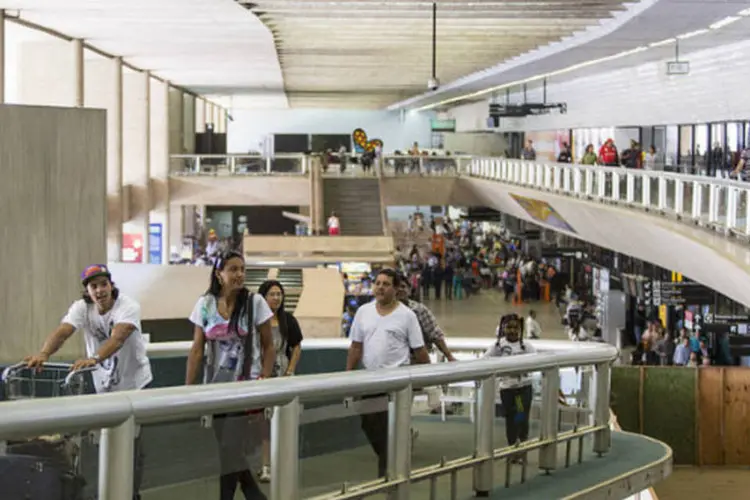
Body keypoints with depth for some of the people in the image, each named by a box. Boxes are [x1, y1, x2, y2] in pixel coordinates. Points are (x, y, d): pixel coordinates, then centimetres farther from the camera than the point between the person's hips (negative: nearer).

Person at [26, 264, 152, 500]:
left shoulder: (128, 307, -22)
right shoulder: (81, 308, -11)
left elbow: (118, 337, -40)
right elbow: (62, 332, -29)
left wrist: (94, 359, -58)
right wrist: (44, 353, -50)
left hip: (134, 383, -3)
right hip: (103, 385, 3)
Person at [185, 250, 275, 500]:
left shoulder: (254, 302, -6)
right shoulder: (205, 304, 1)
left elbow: (268, 346, 0)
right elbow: (197, 350, 4)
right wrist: (188, 389, 0)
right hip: (215, 387, 3)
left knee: (231, 450, -10)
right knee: (232, 451, 9)